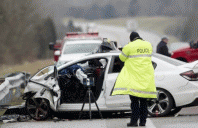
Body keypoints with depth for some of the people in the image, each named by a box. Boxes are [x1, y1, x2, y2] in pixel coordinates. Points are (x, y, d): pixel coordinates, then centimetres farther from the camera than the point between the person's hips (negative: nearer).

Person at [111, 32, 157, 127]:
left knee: (134, 100, -4)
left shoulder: (129, 46, -7)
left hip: (134, 75, -5)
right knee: (143, 101, 10)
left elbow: (122, 58, 4)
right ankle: (143, 121, 10)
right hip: (146, 76, 5)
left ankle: (134, 120, -11)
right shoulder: (148, 45, 9)